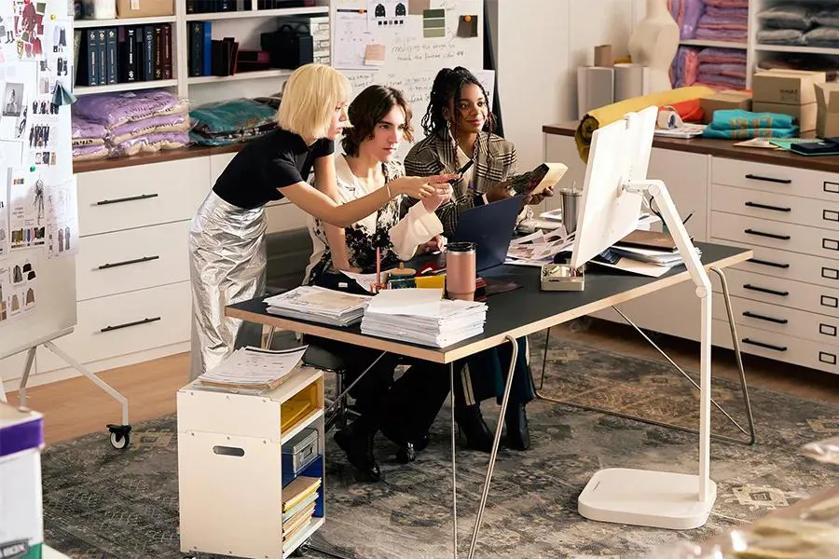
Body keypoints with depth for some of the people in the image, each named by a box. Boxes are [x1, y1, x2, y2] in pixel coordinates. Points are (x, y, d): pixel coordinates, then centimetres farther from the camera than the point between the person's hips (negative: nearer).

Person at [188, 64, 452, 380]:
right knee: (219, 334, -1)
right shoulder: (274, 156, -37)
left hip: (252, 231, 8)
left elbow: (332, 199, -13)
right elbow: (335, 215, -40)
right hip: (219, 236, -8)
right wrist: (396, 188, -48)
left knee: (251, 331, 13)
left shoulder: (321, 138, -12)